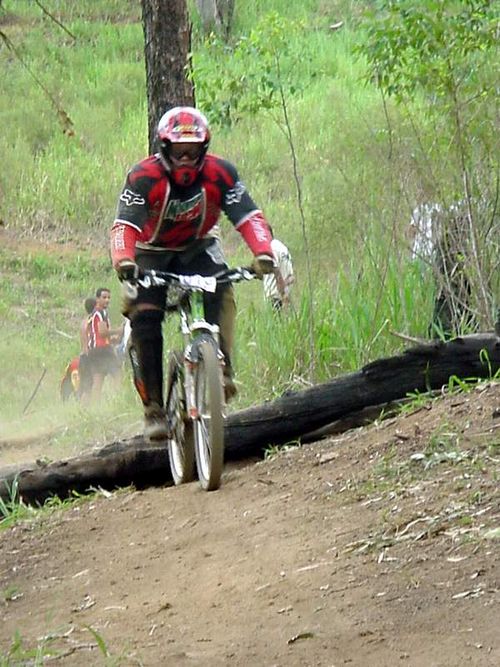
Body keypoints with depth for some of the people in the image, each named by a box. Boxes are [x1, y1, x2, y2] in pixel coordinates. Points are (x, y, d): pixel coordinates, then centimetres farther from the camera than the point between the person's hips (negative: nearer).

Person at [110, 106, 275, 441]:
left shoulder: (220, 174, -21)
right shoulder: (145, 177, -26)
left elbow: (249, 216, -27)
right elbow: (125, 225, -36)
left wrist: (263, 252, -46)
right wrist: (124, 261, -57)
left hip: (199, 247, 1)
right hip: (153, 252, -1)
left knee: (220, 291, -32)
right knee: (145, 319, -20)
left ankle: (222, 367, -26)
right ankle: (153, 407, -13)